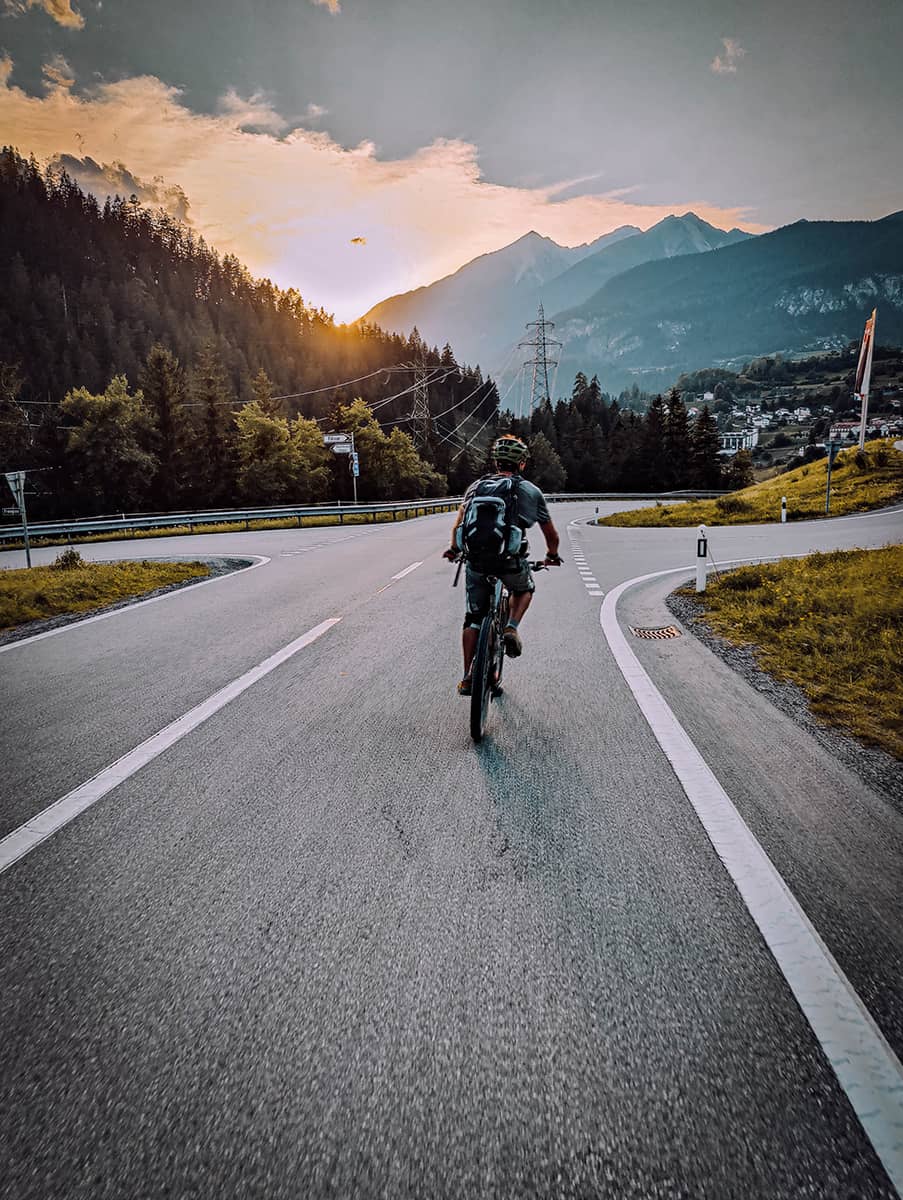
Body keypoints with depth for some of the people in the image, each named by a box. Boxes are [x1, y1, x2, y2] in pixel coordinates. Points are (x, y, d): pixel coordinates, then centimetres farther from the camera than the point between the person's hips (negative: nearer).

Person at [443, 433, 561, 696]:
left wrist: (454, 549, 26)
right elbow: (551, 534, 17)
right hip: (512, 560, -1)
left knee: (473, 618, 15)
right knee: (524, 589, 33)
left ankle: (467, 678, 14)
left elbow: (459, 524, 9)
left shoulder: (477, 485, 13)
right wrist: (552, 555, 36)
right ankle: (511, 628, 7)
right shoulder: (532, 491, 10)